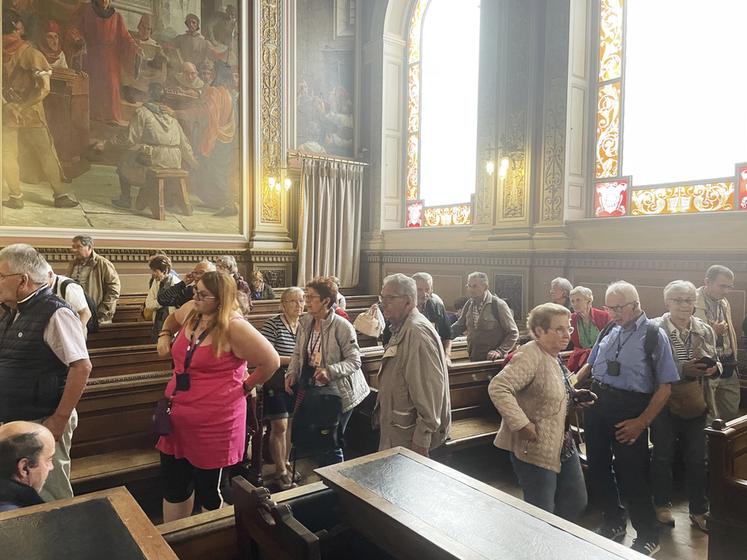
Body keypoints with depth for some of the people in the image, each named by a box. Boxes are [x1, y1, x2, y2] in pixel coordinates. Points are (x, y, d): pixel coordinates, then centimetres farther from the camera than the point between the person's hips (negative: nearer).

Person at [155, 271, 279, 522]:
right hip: (178, 418, 7)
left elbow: (271, 362, -19)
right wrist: (164, 335, 10)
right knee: (174, 487, 18)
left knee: (209, 492, 10)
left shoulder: (233, 326, -21)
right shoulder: (191, 311, 2)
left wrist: (245, 386, -7)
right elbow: (173, 318, 28)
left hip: (214, 421, -7)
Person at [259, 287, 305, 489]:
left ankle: (285, 464, 32)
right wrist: (291, 360, -21)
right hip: (276, 383, -5)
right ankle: (281, 471, 14)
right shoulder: (272, 325, -14)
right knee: (280, 426, -4)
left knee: (290, 425, 15)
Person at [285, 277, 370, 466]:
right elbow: (298, 353, 11)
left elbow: (354, 361, -17)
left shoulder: (342, 326, -18)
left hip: (338, 392, -6)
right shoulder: (305, 322, 1)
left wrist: (330, 371, -31)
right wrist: (292, 373, -5)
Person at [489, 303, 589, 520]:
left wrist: (573, 396, 5)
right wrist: (522, 424, -32)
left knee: (576, 503, 20)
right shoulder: (530, 355, -22)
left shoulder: (553, 356, 8)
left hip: (562, 446, 10)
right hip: (535, 449, -9)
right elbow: (498, 387, -33)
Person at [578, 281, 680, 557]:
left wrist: (642, 422, -15)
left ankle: (648, 537, 28)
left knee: (631, 473, 4)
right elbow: (590, 365, 18)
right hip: (596, 404, 6)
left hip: (630, 410, -5)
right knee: (597, 467, 15)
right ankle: (614, 522, 40)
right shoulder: (609, 331, 7)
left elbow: (665, 386, -10)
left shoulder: (654, 335, -8)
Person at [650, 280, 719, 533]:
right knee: (663, 457, 9)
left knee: (697, 459, 11)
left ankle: (699, 511, 29)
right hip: (664, 404, -4)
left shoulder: (705, 330, 4)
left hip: (695, 405, 4)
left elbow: (716, 362, 14)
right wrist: (683, 370, -23)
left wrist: (713, 368, -8)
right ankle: (662, 505, 30)